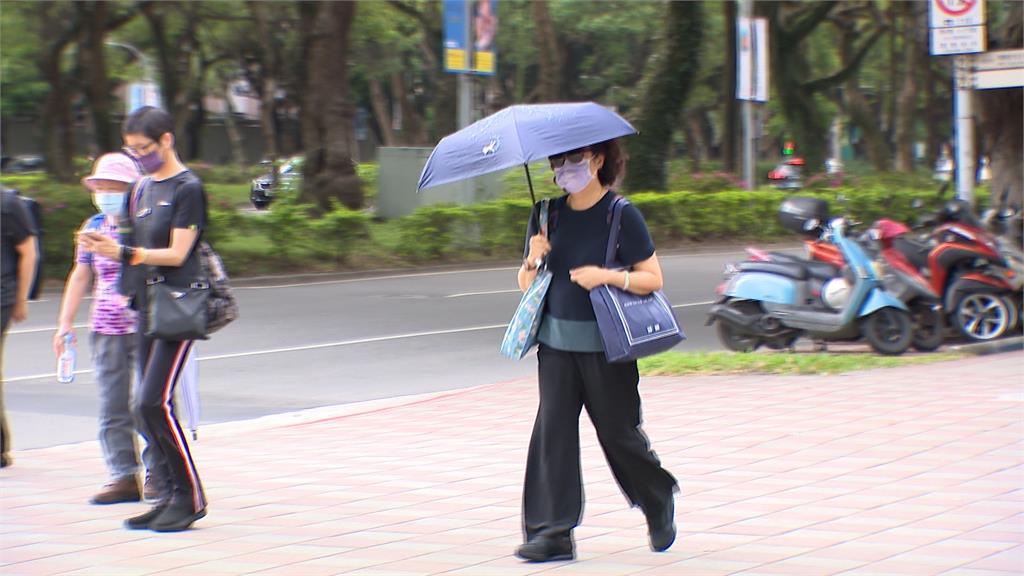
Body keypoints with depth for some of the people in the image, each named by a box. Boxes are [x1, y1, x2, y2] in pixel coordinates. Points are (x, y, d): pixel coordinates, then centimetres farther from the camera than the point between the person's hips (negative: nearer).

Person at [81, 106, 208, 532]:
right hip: (147, 305, 8)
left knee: (153, 403, -15)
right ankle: (169, 495, 13)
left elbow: (176, 254, -13)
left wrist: (123, 252, -20)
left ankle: (190, 496, -6)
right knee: (149, 407, 7)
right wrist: (107, 247, 4)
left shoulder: (187, 188, -7)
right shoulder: (143, 190, 17)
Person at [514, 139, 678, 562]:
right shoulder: (548, 214, 8)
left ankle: (659, 501, 32)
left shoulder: (622, 215, -6)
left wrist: (606, 276, -21)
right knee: (553, 429, -5)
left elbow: (653, 278, -6)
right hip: (556, 340, 4)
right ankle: (552, 532, -3)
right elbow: (526, 284, 12)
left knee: (618, 432, 4)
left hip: (606, 344, -4)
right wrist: (533, 261, -10)